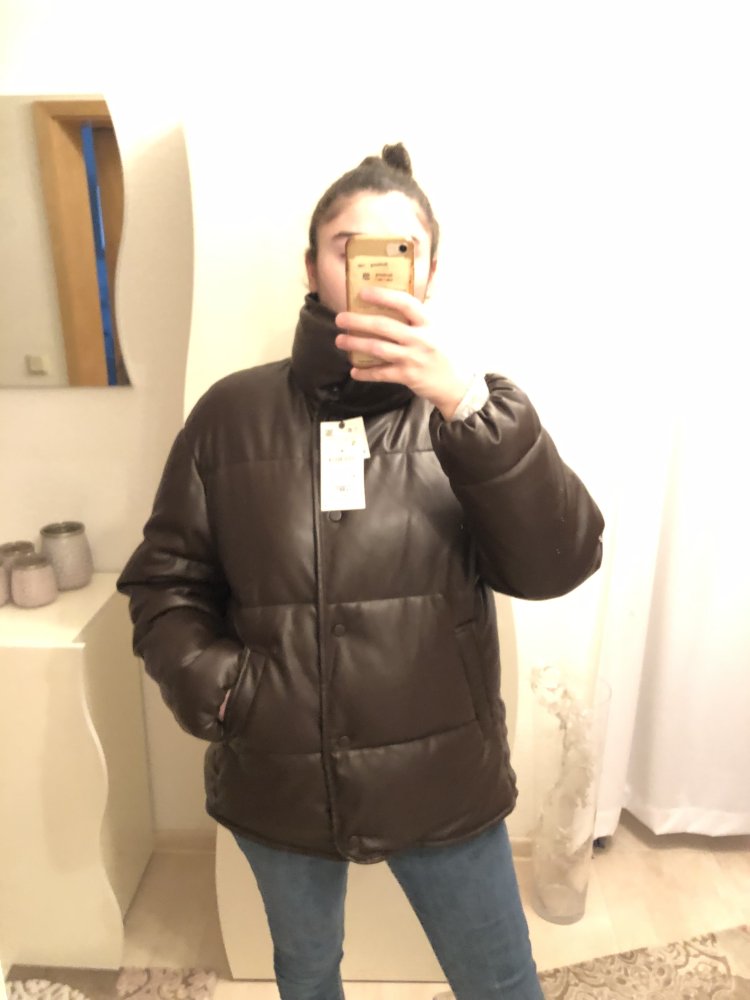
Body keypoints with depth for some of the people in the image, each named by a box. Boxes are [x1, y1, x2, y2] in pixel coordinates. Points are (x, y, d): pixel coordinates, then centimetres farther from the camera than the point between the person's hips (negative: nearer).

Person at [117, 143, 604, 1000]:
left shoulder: (470, 412, -7)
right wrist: (210, 685, -17)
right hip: (275, 784, 1)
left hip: (446, 783, 0)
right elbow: (165, 579, -1)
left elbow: (558, 566, -20)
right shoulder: (231, 412, -6)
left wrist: (469, 408, -31)